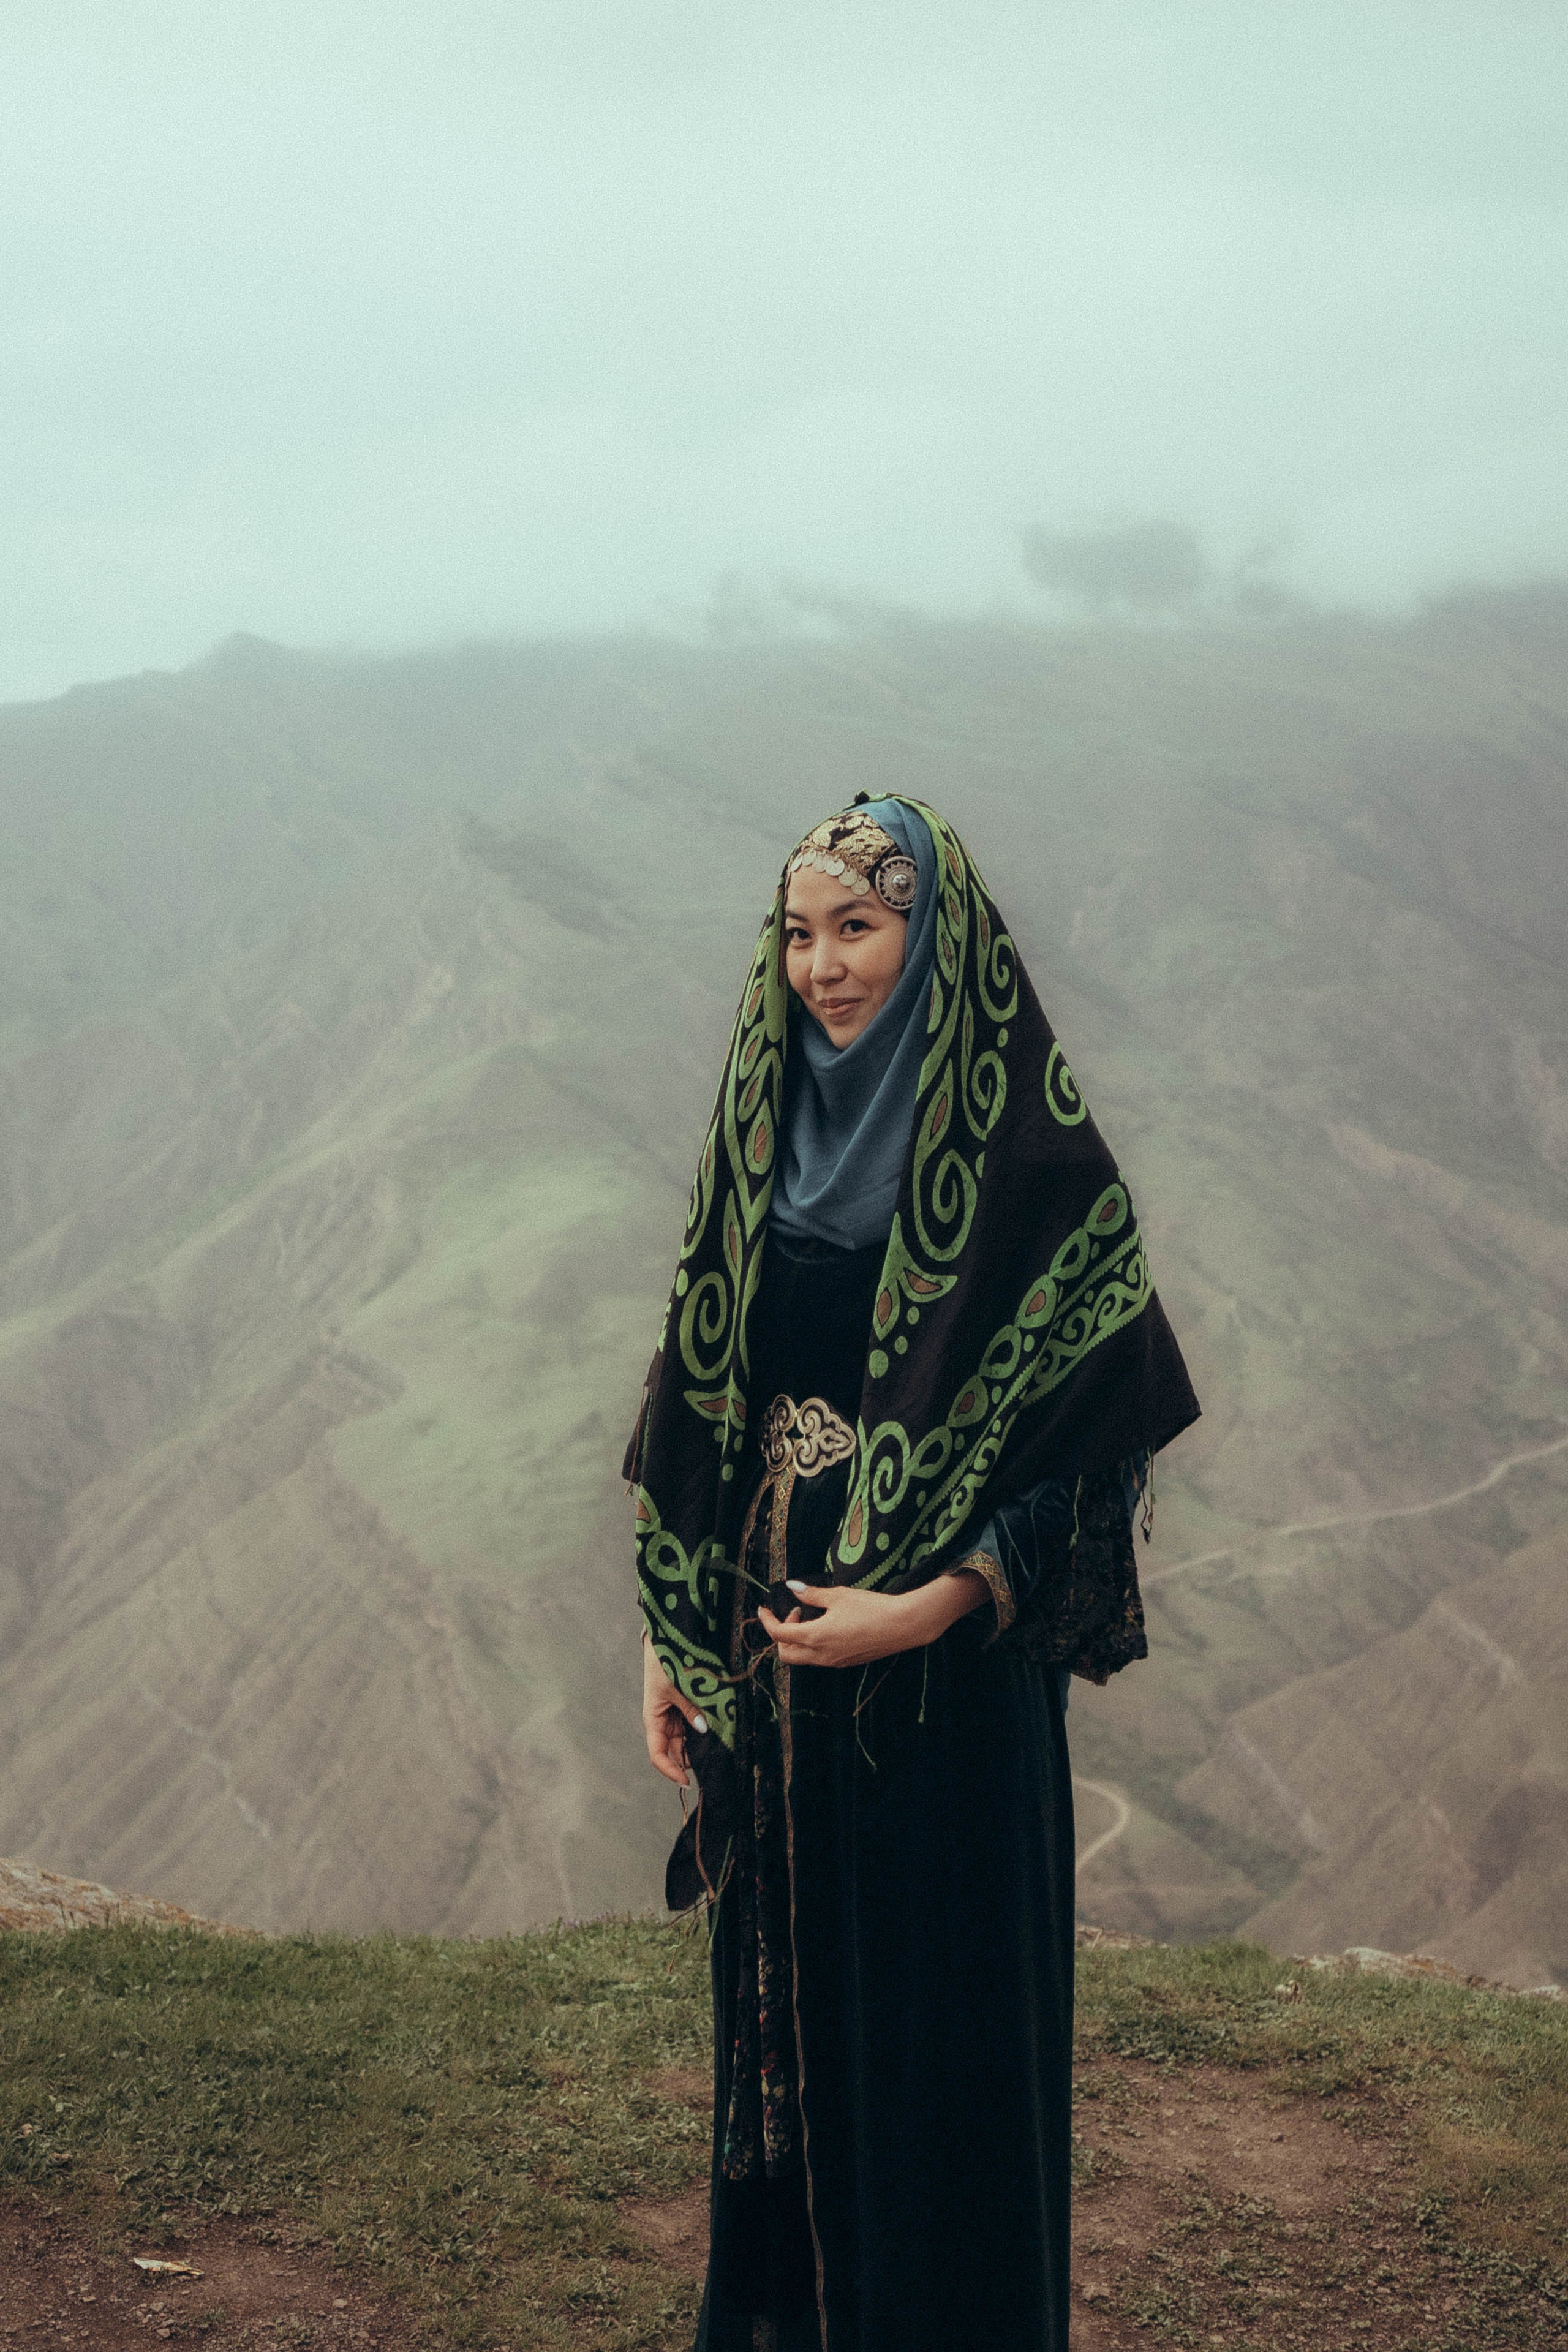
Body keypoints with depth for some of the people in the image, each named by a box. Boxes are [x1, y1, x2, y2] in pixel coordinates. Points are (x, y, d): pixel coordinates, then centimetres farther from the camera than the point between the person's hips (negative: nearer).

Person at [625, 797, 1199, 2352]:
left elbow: (1102, 1439, -13)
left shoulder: (1026, 1156, -12)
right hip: (770, 1636, 6)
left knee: (935, 2011, 3)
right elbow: (704, 1404, 11)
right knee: (783, 1992, 15)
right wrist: (670, 1633, 9)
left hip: (944, 1660, -6)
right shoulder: (769, 1131, 6)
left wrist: (929, 1610, -21)